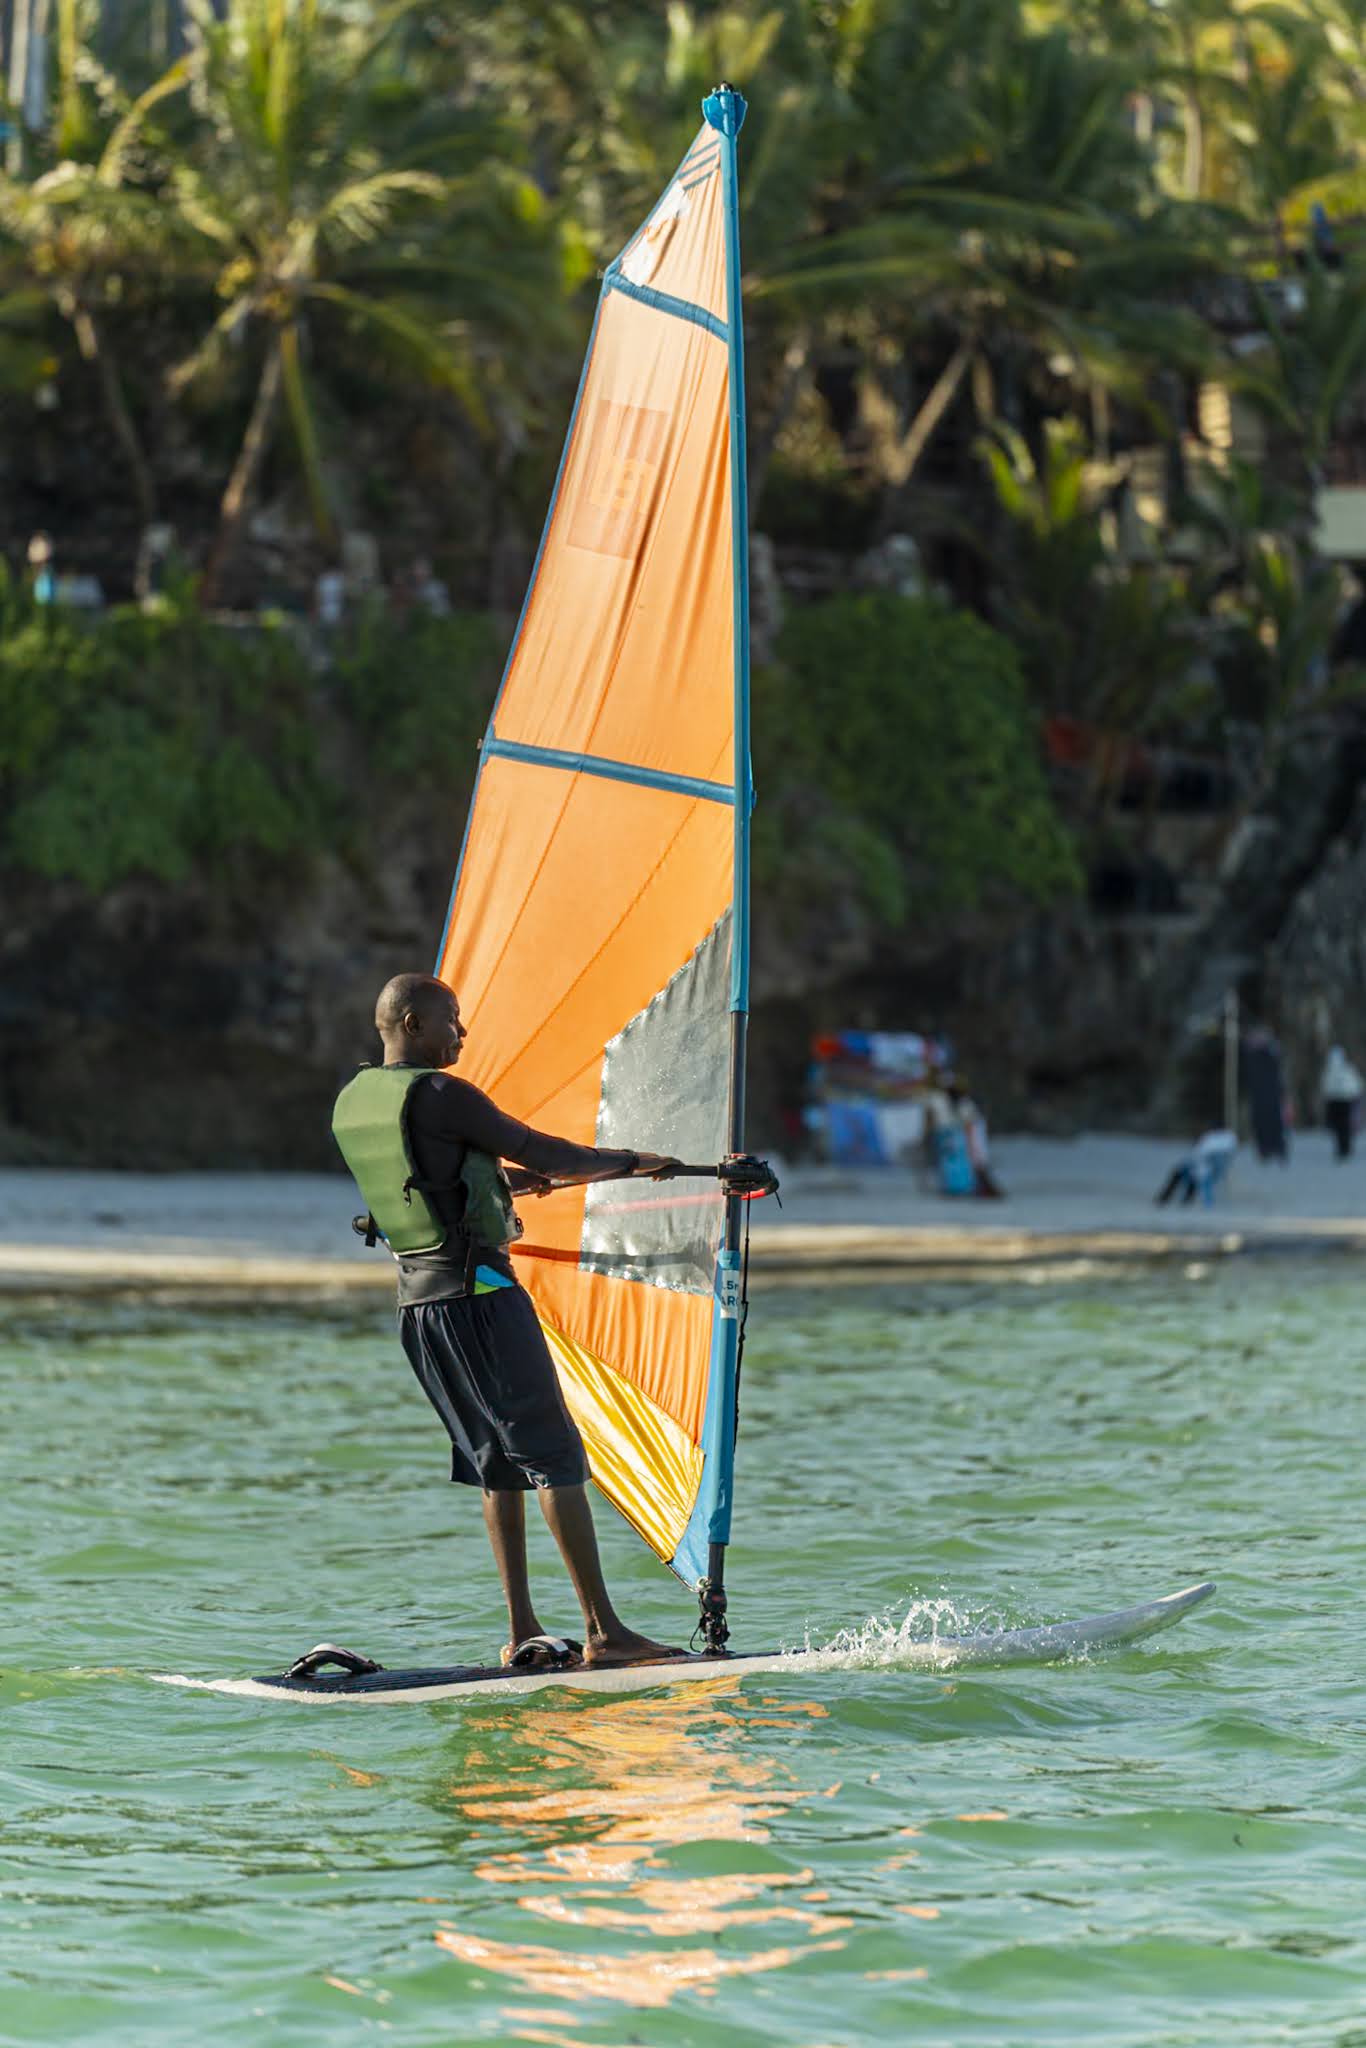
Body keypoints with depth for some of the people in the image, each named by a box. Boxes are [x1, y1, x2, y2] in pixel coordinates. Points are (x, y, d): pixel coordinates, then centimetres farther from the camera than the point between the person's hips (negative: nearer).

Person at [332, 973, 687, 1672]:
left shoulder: (351, 1102, 13)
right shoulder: (439, 1095, -13)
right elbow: (542, 1153, -10)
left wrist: (509, 1179, 35)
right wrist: (632, 1162, 5)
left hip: (415, 1298, 8)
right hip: (478, 1291, -8)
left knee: (498, 1463, 13)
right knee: (555, 1456, -5)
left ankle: (523, 1634, 10)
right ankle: (603, 1632, -6)